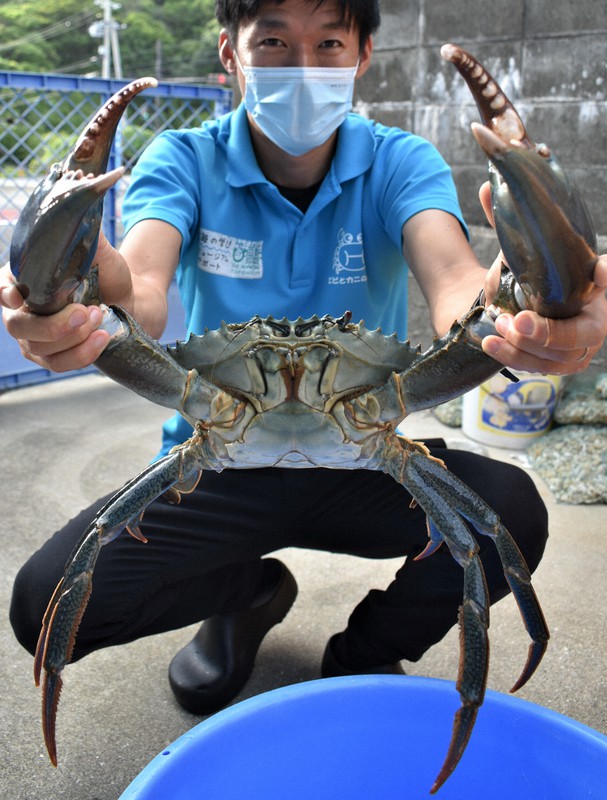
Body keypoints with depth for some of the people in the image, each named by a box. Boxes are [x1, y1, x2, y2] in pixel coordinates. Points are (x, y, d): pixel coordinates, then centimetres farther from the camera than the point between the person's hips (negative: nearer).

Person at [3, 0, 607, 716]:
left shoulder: (400, 162, -4)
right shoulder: (184, 160, -5)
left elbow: (451, 275, -25)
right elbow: (140, 278, -26)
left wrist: (515, 314, -51)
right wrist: (70, 304, -51)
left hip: (359, 462, 1)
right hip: (214, 462, 1)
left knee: (510, 513, -26)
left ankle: (367, 653, 7)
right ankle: (252, 589, 14)